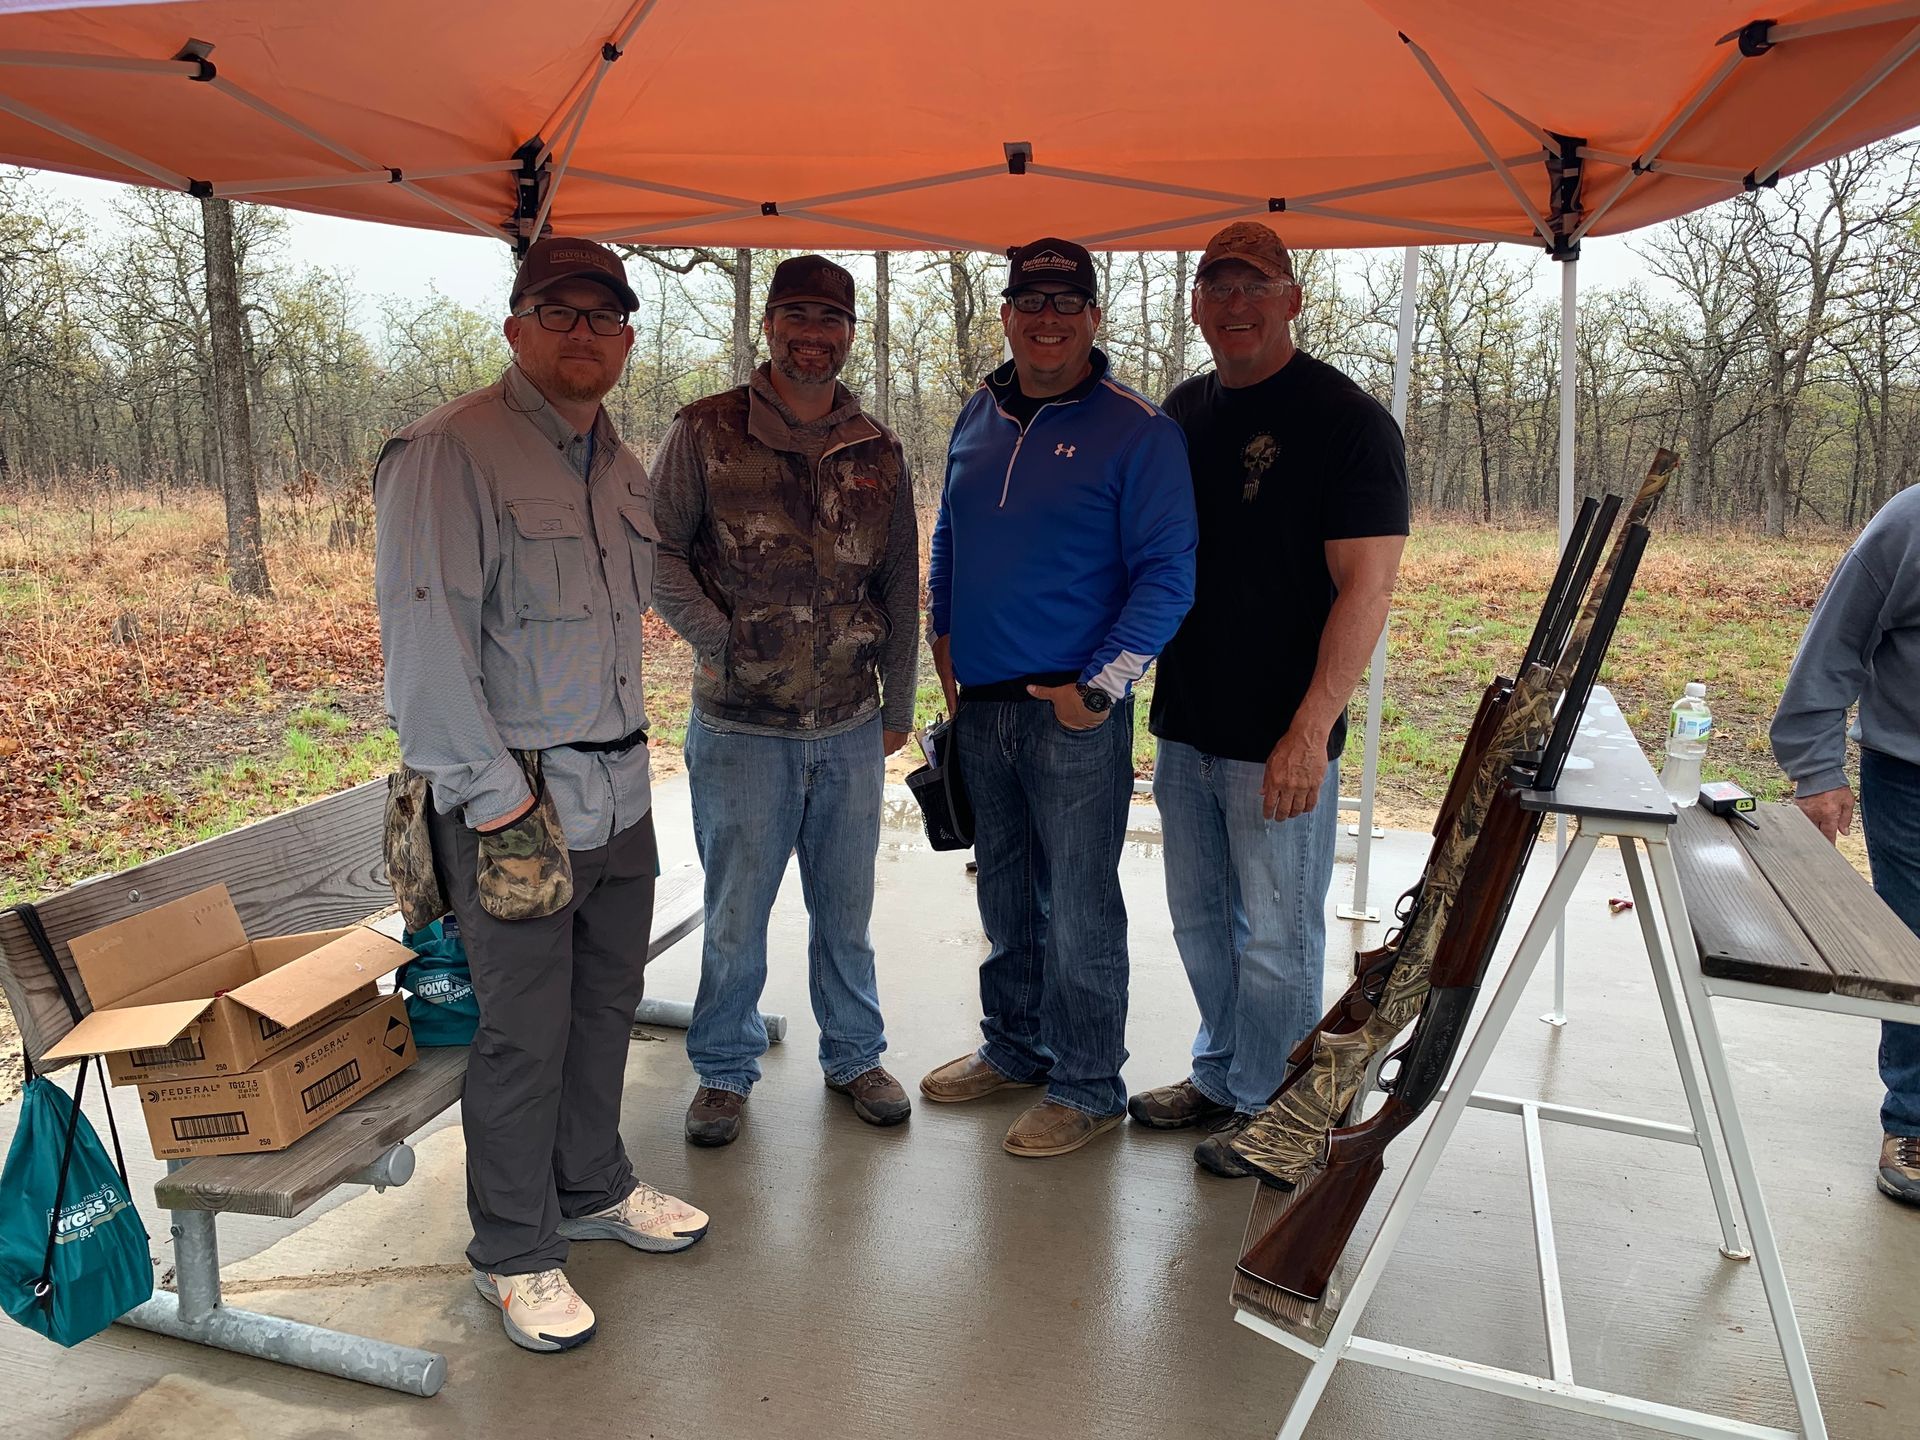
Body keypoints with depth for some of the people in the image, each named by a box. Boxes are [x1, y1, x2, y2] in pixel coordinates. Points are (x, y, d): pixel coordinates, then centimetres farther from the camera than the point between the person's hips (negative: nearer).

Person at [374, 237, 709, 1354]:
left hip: (619, 784, 8)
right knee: (525, 1033, 3)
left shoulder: (620, 464, 12)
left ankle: (594, 1186, 40)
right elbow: (425, 636, -18)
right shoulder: (451, 453, -13)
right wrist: (495, 797, -20)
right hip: (515, 796, -7)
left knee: (607, 1004, 19)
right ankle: (516, 1252, 24)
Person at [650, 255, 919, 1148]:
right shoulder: (705, 435, -2)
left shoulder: (877, 453, 7)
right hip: (740, 724, -2)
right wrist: (720, 638, -13)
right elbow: (656, 550, -1)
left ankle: (854, 1056, 34)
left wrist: (897, 704, 13)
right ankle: (724, 1068, 28)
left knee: (846, 905, 14)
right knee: (735, 913, 8)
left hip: (851, 725, 3)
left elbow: (900, 585, 12)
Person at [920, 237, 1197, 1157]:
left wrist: (1102, 686, -18)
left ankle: (1087, 1088, 19)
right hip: (980, 703, 6)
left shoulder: (1136, 431, -8)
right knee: (1004, 892, 18)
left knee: (1078, 909, 2)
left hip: (1074, 712, -6)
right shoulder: (978, 416, 11)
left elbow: (1166, 573, -11)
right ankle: (1013, 1048, 36)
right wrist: (943, 640, 13)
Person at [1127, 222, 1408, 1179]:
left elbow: (1366, 583, -16)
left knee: (1276, 935, 6)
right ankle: (1218, 1074, 37)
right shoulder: (1185, 410, 11)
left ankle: (1266, 1108, 24)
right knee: (1200, 921, 18)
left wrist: (1312, 727, -23)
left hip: (1279, 739, -7)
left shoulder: (1345, 419, -10)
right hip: (1185, 723, 7)